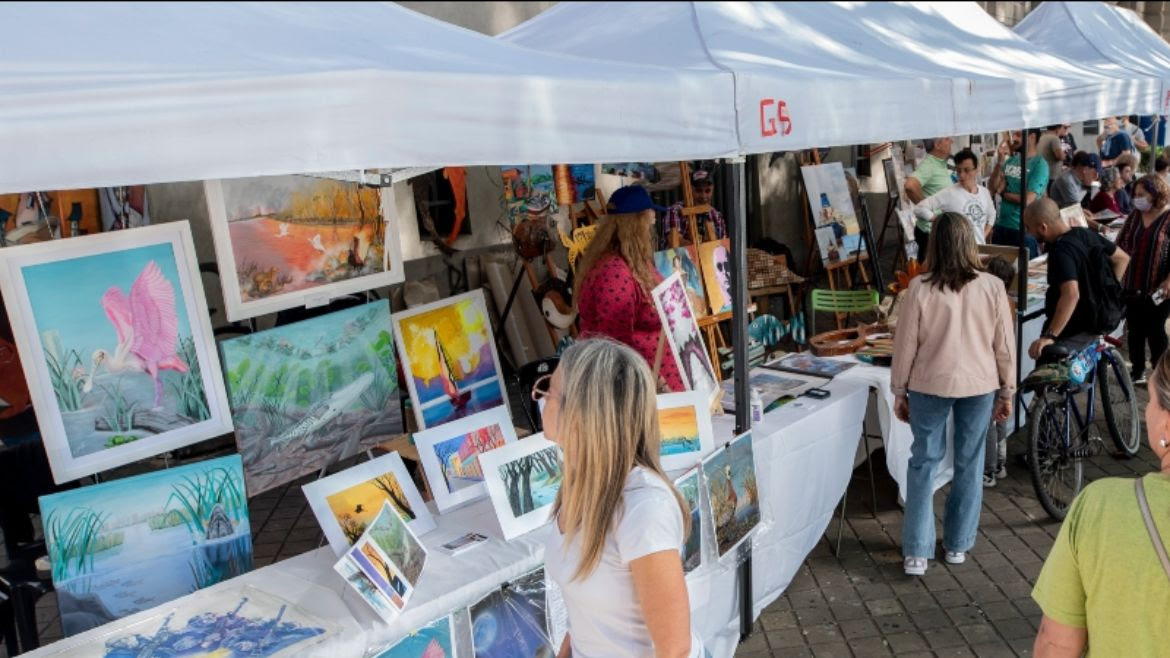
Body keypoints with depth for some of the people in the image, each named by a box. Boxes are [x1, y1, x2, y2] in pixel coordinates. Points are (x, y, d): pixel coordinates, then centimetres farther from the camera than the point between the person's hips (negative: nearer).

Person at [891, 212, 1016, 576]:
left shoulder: (920, 288, -12)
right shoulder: (992, 287, -7)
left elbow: (906, 344, -7)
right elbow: (1005, 344, 0)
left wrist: (899, 391, 5)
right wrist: (1007, 390, 13)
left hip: (929, 385, -1)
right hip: (979, 385, 2)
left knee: (923, 462, 9)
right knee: (969, 464, 15)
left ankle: (916, 553, 10)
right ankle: (958, 545, 28)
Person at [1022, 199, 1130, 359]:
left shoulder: (1062, 251, -26)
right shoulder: (1085, 234, 1)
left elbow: (1071, 294, -39)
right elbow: (1122, 259, 15)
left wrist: (1050, 336, -40)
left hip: (1073, 329, -9)